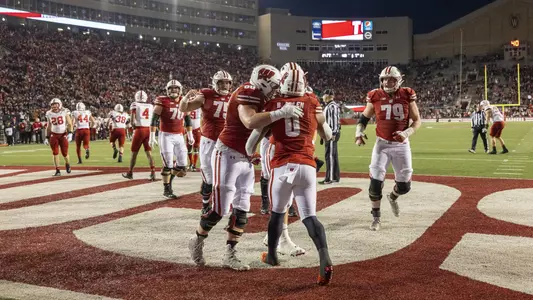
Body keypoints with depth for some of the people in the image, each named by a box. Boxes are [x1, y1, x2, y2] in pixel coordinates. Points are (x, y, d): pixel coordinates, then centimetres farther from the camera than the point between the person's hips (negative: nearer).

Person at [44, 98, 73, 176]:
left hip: (63, 134, -2)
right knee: (55, 153, -5)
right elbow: (48, 127, 13)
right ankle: (57, 171, 2)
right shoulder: (49, 114, 4)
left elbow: (69, 124, -3)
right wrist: (47, 137, 11)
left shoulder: (65, 112, -6)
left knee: (65, 153, -1)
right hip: (54, 135, 2)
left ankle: (67, 164, 31)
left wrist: (70, 133, -17)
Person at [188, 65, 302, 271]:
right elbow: (250, 122, -37)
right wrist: (281, 113, -40)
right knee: (220, 209, -4)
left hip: (245, 159, 9)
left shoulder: (259, 98, 10)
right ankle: (197, 242, 19)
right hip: (228, 156, -9)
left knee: (242, 210, 7)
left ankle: (229, 254, 16)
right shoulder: (247, 93, -18)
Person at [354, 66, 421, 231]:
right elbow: (364, 118, 8)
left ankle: (392, 197, 41)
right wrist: (359, 132, -11)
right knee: (375, 181, -9)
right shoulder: (375, 97, -6)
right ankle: (376, 217, 10)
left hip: (401, 144, 0)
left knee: (404, 186, 4)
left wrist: (407, 133, -19)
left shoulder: (407, 96, -7)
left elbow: (417, 120, -1)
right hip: (382, 144, 0)